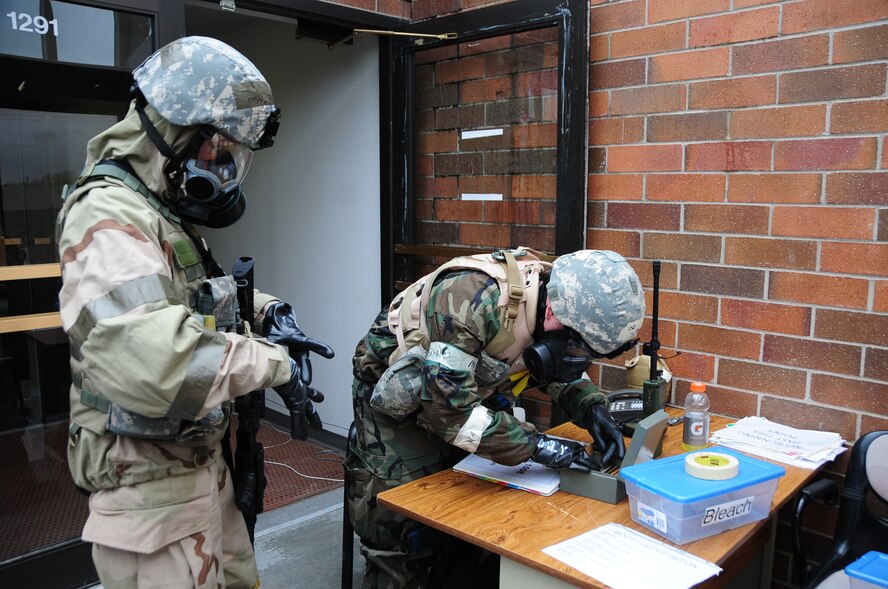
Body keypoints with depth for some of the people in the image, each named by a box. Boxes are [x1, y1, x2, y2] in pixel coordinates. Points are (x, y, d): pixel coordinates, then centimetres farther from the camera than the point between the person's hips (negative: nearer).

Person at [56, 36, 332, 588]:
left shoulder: (168, 215, 11)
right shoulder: (110, 219, -22)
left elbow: (210, 297, 24)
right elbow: (150, 359, -38)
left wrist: (268, 313, 3)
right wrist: (273, 362, -25)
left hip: (202, 462, 10)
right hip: (150, 483, -10)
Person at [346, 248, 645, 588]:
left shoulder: (556, 296, -13)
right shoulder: (472, 298, -38)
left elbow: (559, 372, 5)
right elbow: (450, 407, -37)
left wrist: (594, 410, -13)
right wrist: (537, 446, -33)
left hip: (463, 396, 7)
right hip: (395, 402, -6)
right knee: (402, 547, -4)